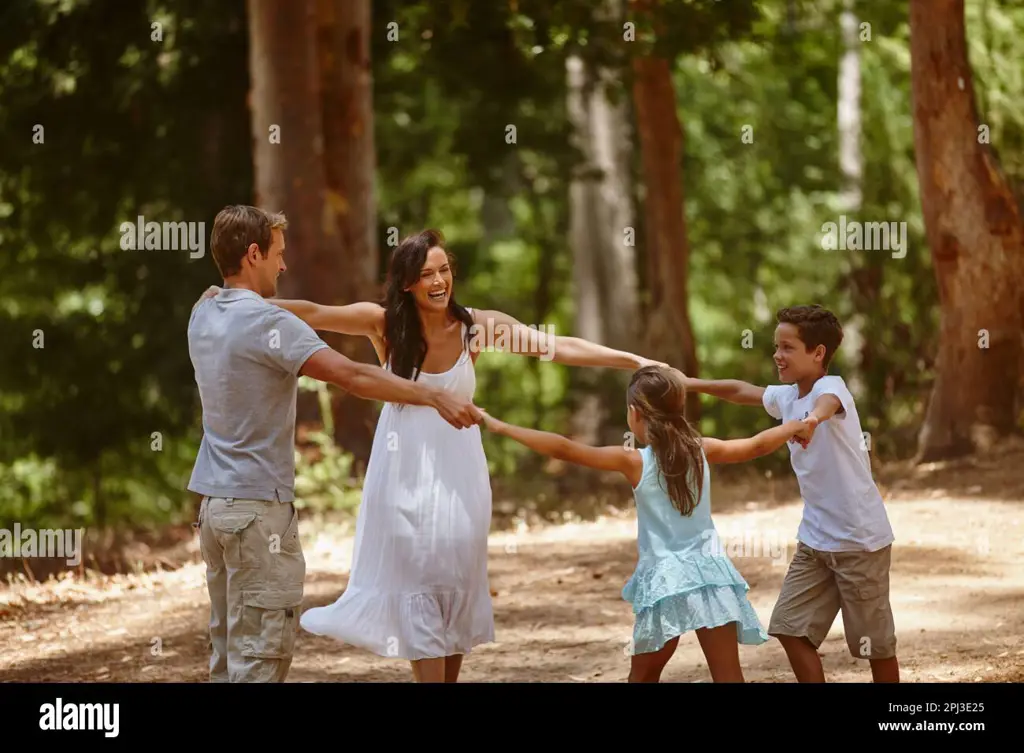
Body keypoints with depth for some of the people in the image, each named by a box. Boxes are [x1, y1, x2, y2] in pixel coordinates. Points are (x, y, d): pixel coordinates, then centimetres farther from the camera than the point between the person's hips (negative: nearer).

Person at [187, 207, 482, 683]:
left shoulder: (203, 316, 9)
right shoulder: (266, 322, -17)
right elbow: (351, 376, -23)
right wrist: (435, 397, -22)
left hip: (213, 502, 9)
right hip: (258, 506, -9)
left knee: (228, 648, 13)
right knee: (261, 653, -7)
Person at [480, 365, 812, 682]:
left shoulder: (634, 461, -5)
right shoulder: (702, 450, 4)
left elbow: (564, 449, -10)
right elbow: (756, 446, 15)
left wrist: (500, 426, -7)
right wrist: (793, 426, 35)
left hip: (663, 583, -2)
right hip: (710, 577, 2)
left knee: (642, 675, 16)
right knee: (728, 676, -2)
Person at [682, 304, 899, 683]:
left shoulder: (831, 386, -19)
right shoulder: (786, 397, 6)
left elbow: (828, 400, -44)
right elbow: (742, 390, 25)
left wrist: (815, 416, -66)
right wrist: (689, 384, 22)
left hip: (860, 540, -8)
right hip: (815, 538, 8)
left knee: (875, 643, 2)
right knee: (791, 628, 4)